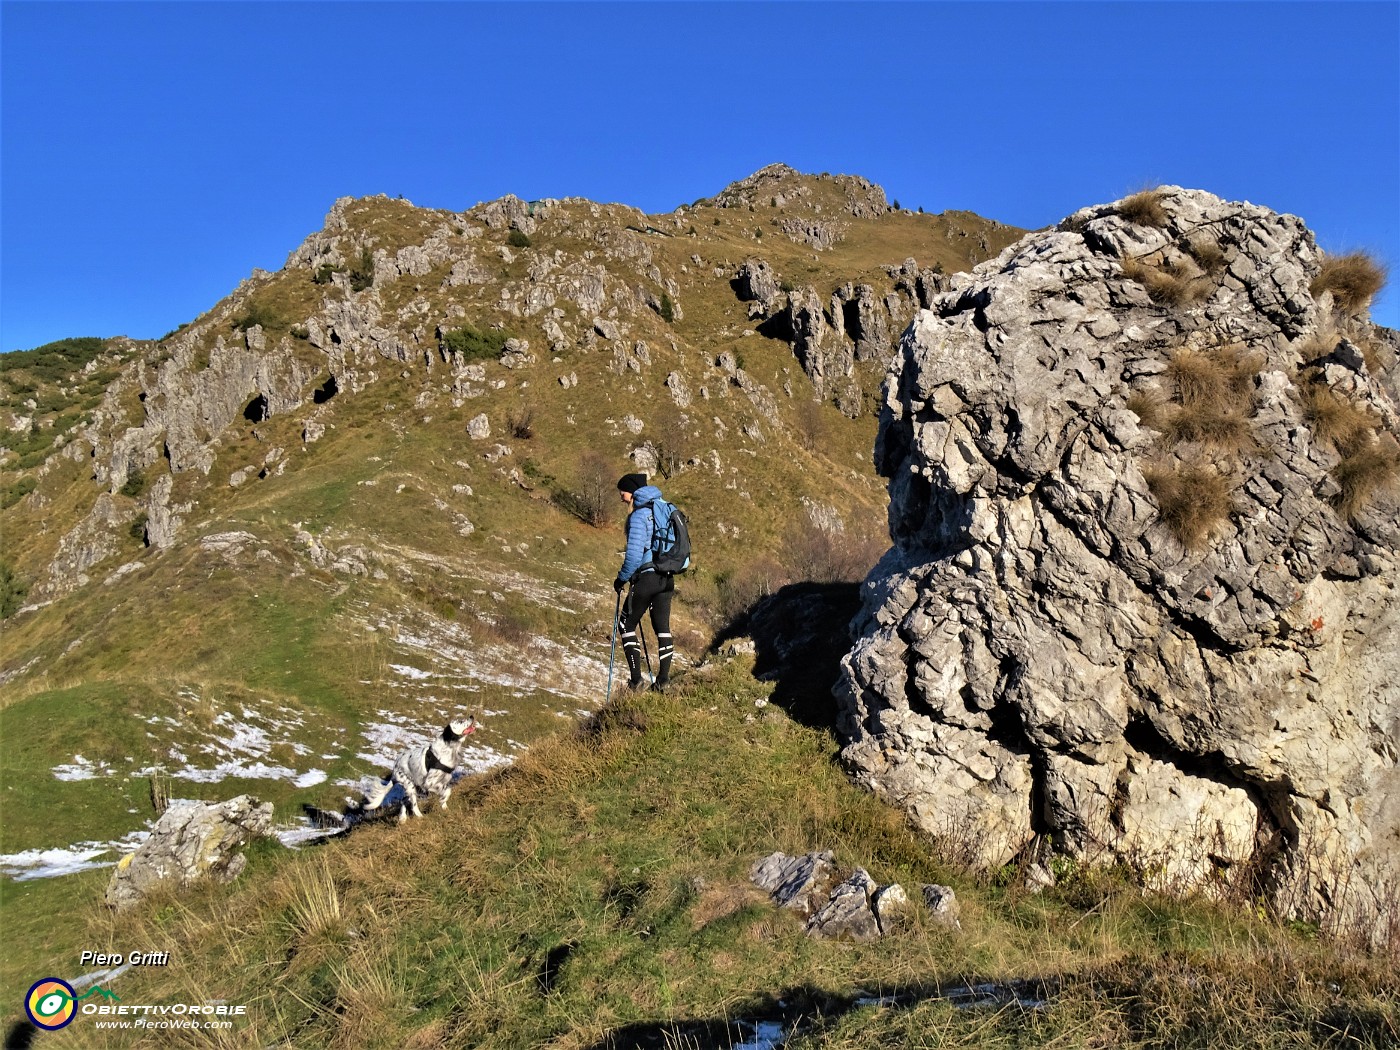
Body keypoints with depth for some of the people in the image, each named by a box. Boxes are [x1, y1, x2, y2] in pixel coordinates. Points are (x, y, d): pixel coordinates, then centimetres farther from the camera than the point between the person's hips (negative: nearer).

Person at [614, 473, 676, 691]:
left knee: (626, 625, 7)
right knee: (662, 627, 10)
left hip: (646, 576, -7)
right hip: (667, 578, 7)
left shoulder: (638, 515, -12)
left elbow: (634, 554, -18)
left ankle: (635, 679, 2)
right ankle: (663, 680, 7)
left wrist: (622, 578, -6)